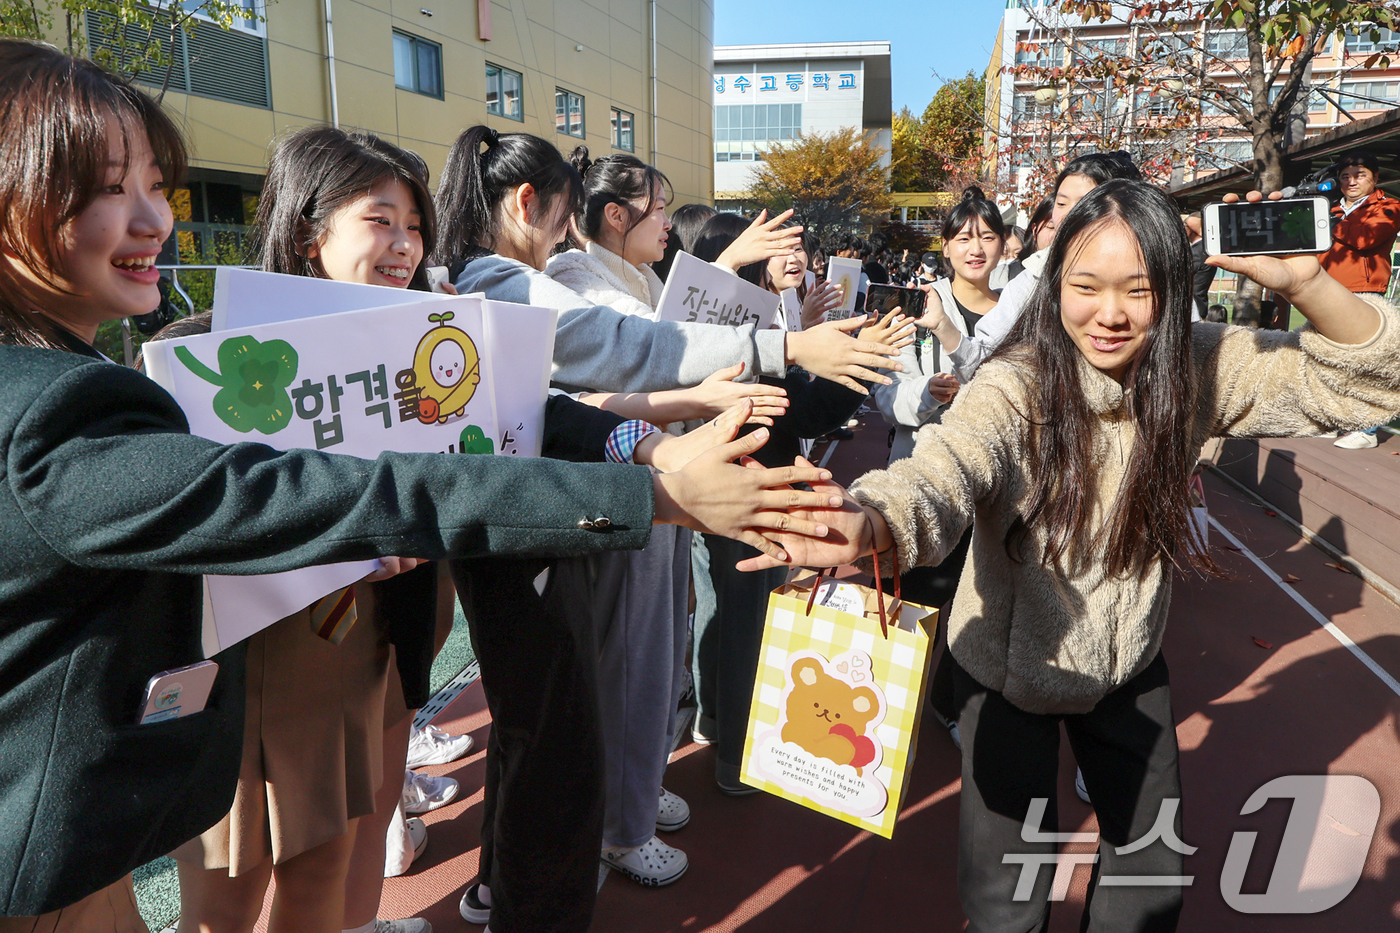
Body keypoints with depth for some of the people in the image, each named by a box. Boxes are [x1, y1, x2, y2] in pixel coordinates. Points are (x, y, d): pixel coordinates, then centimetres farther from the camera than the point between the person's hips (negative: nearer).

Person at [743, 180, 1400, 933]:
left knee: (1154, 869, 22)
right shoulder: (1016, 386, -26)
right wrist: (872, 522, -69)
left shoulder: (1197, 367, -13)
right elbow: (948, 466, -45)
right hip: (1012, 666, -4)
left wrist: (1303, 283, -31)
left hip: (1130, 665, 4)